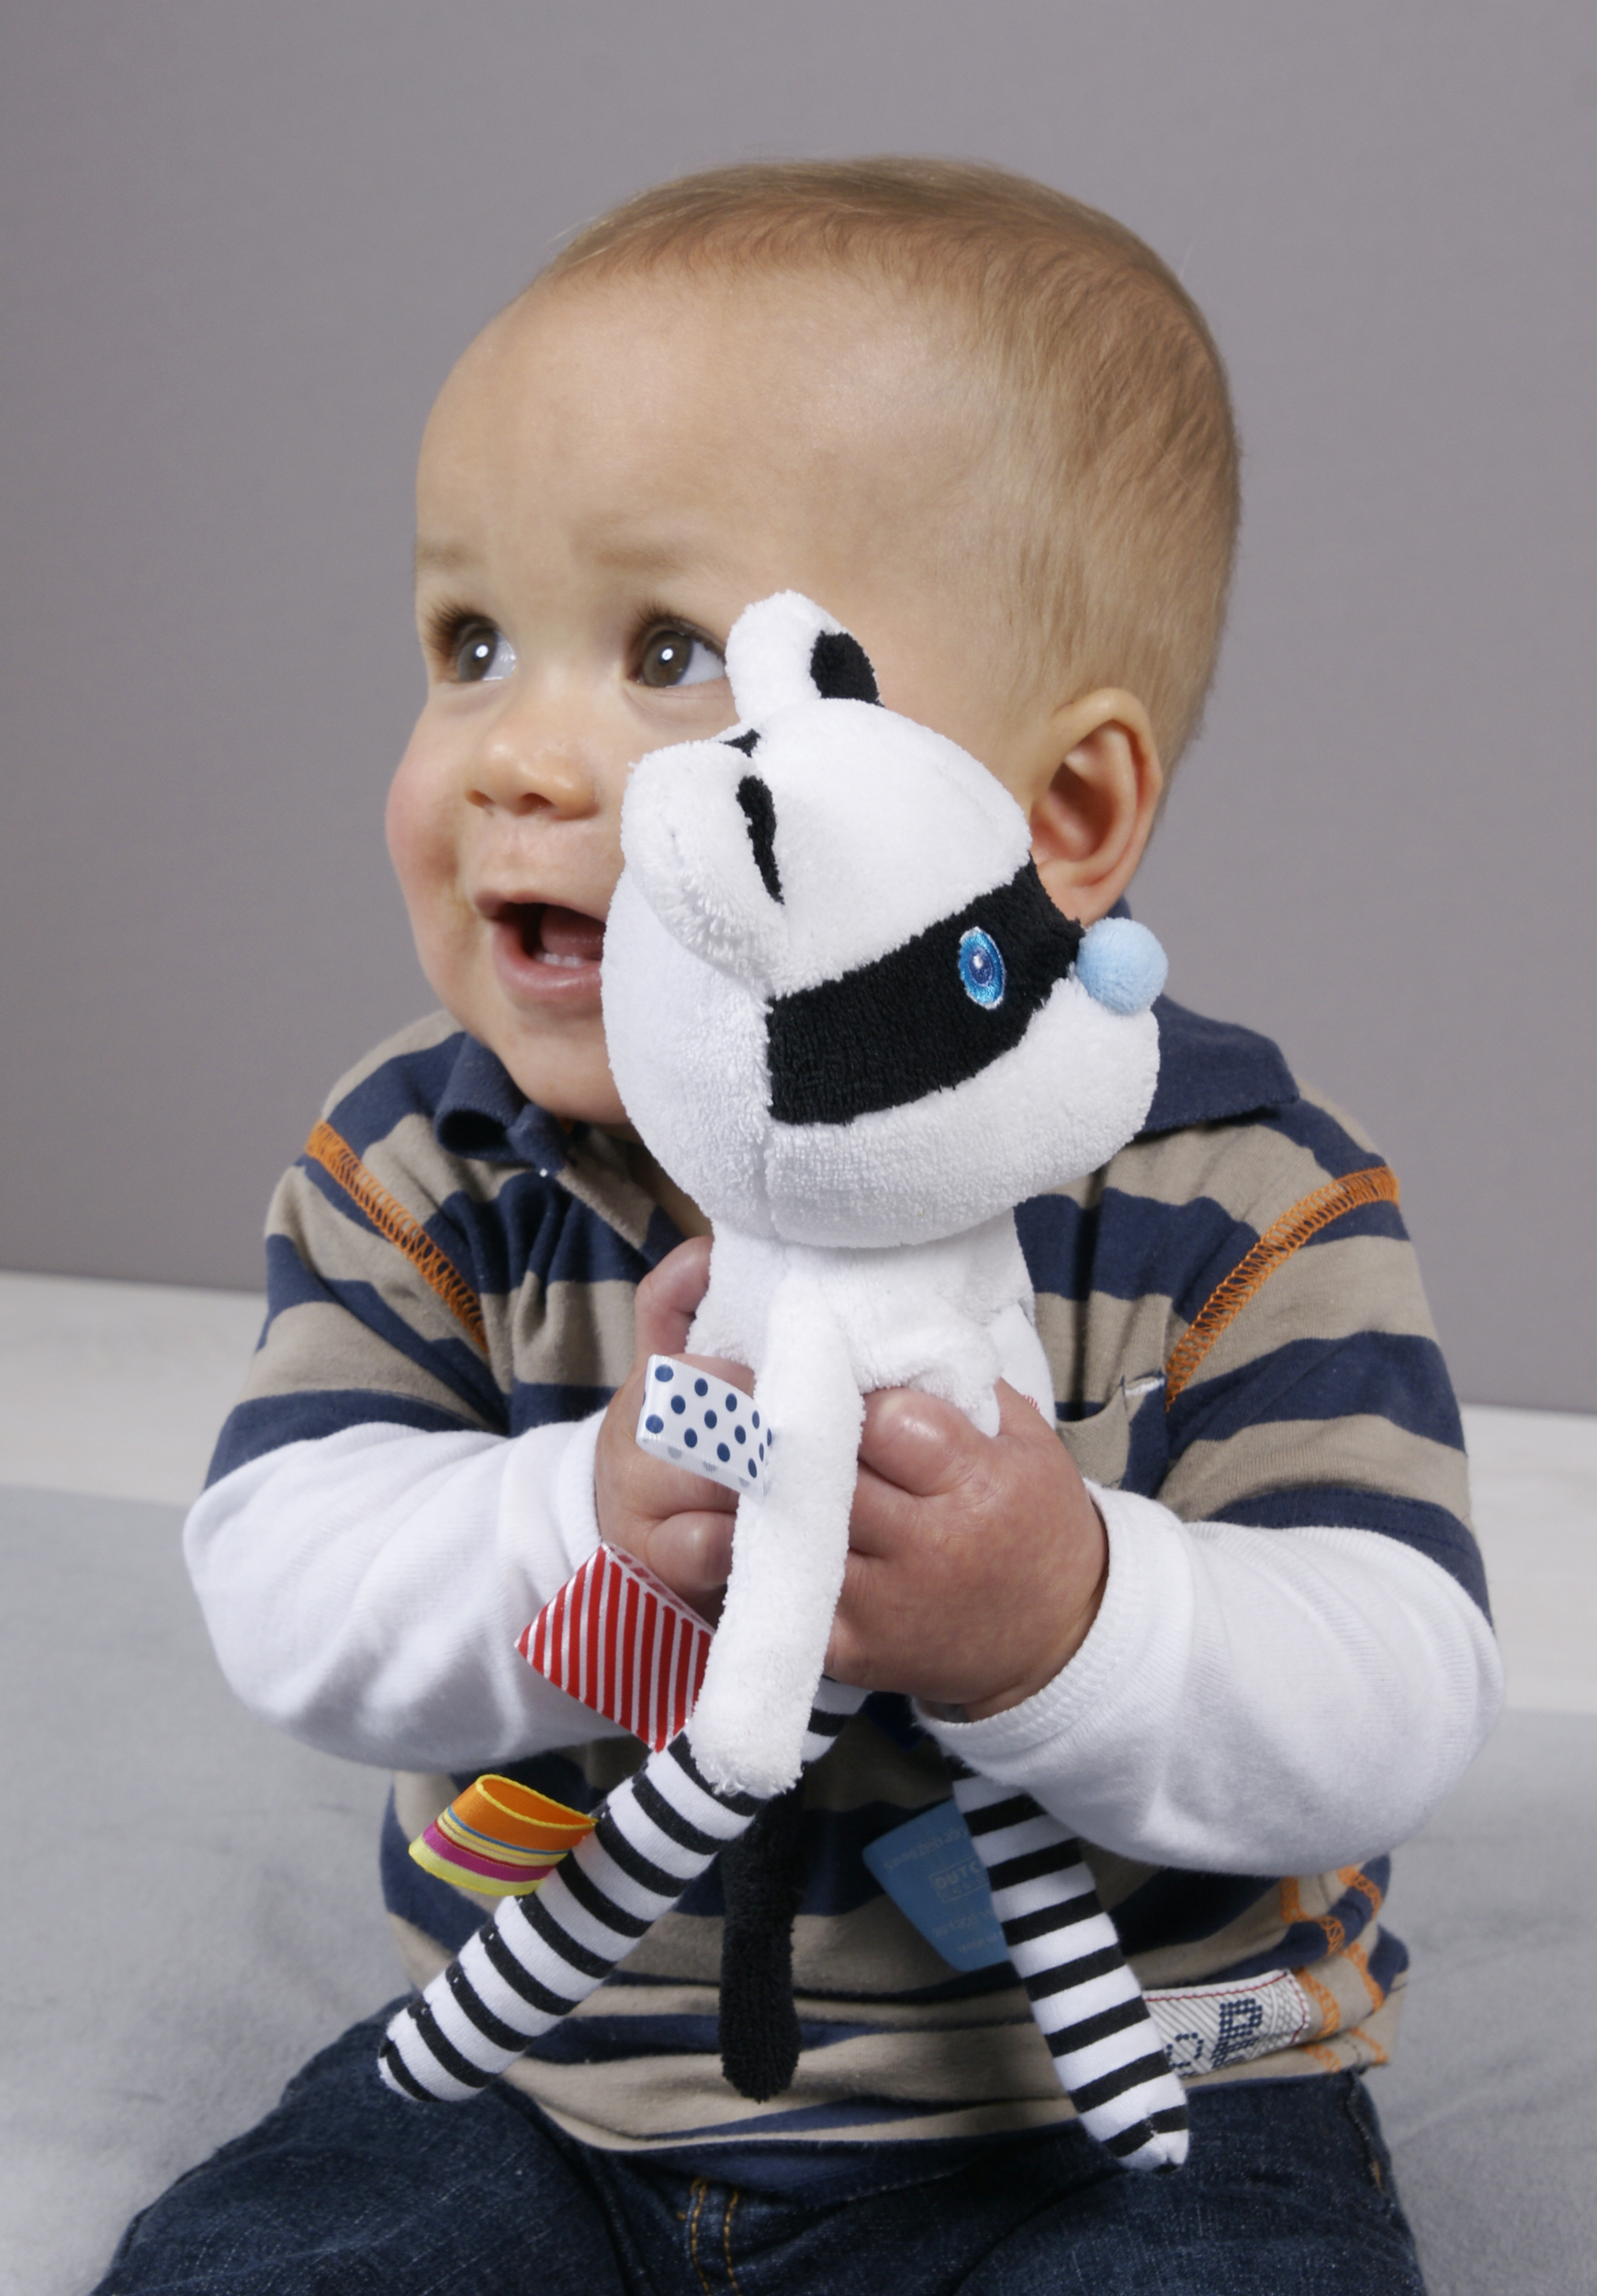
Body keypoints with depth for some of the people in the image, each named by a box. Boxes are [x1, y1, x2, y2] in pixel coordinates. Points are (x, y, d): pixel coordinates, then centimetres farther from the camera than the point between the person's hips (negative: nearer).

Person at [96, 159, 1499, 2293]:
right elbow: (286, 1600, -14)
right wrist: (589, 1525, -33)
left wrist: (1064, 1616, -38)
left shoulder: (1229, 1199, -15)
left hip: (1115, 2113, -1)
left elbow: (1391, 1714, -19)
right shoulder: (424, 1165, -6)